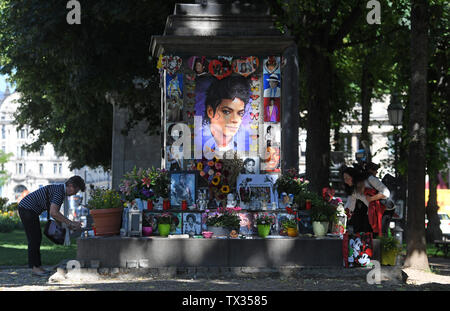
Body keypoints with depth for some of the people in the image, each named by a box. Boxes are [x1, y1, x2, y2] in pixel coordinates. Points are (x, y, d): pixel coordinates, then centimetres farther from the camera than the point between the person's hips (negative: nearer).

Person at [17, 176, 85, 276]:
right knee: (34, 238, -7)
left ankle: (38, 266, 13)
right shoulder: (59, 191, -21)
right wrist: (70, 222, -25)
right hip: (26, 208, -10)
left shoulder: (61, 190, 10)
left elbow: (55, 212, 16)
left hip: (32, 210, 10)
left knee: (37, 238, 10)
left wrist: (67, 224, 6)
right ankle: (34, 268, -5)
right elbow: (53, 213, -30)